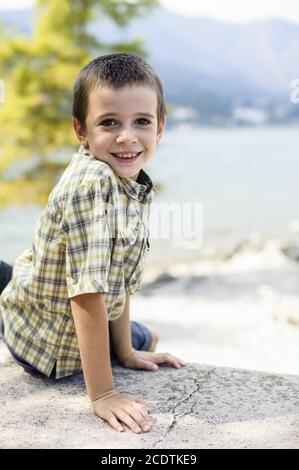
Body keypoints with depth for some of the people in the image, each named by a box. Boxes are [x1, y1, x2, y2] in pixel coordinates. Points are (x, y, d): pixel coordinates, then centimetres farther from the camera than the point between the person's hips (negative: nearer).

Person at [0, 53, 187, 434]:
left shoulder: (134, 186, -4)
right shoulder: (91, 182, -32)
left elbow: (120, 280, 3)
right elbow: (89, 292, -33)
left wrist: (127, 352, 6)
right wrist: (102, 394, -30)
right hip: (48, 346, -7)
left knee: (146, 339, 34)